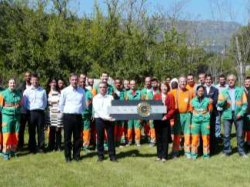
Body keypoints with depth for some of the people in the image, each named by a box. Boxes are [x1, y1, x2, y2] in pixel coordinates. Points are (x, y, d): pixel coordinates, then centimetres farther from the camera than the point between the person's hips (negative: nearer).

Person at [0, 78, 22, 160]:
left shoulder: (18, 94, 8)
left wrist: (18, 113, 10)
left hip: (17, 116, 4)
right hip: (7, 116, -4)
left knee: (15, 135, 6)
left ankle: (13, 151, 18)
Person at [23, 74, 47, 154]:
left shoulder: (43, 91, 8)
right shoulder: (27, 91, 3)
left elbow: (45, 101, 14)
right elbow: (24, 103, 5)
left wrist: (42, 108, 6)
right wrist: (29, 109, 1)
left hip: (40, 112, 1)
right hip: (31, 112, -1)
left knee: (41, 131, 4)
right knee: (31, 131, 3)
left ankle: (41, 147, 10)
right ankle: (32, 148, 10)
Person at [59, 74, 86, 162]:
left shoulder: (82, 91, 5)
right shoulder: (65, 91, -2)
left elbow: (84, 104, 16)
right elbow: (61, 104, 6)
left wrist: (80, 111, 11)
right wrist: (65, 112, 7)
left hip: (78, 116, 2)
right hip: (68, 116, -2)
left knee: (77, 137, 7)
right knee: (67, 137, 3)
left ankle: (76, 155, 17)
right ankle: (67, 156, 11)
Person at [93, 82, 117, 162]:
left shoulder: (110, 97, 8)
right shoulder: (95, 98, 4)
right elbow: (97, 110, -7)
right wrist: (105, 117, -17)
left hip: (109, 120, 1)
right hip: (99, 120, -1)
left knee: (111, 138, 3)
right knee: (100, 138, 4)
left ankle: (112, 155, 9)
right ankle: (100, 155, 14)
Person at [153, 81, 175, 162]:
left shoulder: (171, 96, 6)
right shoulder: (156, 96, 12)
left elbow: (173, 109, 0)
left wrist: (167, 116, -13)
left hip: (166, 119, -2)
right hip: (157, 119, 2)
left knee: (165, 138, -1)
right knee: (158, 138, 6)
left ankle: (164, 156, 5)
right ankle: (159, 155, 14)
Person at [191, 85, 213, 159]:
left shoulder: (208, 100, 4)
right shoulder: (193, 100, 9)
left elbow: (210, 110, 14)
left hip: (205, 121, -1)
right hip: (195, 121, 1)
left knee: (206, 138, 0)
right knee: (195, 138, 1)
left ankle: (206, 154, 10)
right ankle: (194, 154, 10)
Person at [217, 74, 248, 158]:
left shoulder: (240, 90, 7)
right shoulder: (224, 92, 9)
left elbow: (245, 104, 4)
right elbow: (219, 104, 2)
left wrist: (241, 113, -8)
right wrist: (223, 100, -19)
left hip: (238, 115, 0)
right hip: (227, 115, 1)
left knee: (240, 134, 3)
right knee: (226, 135, 0)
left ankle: (241, 151, 13)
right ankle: (227, 151, 10)